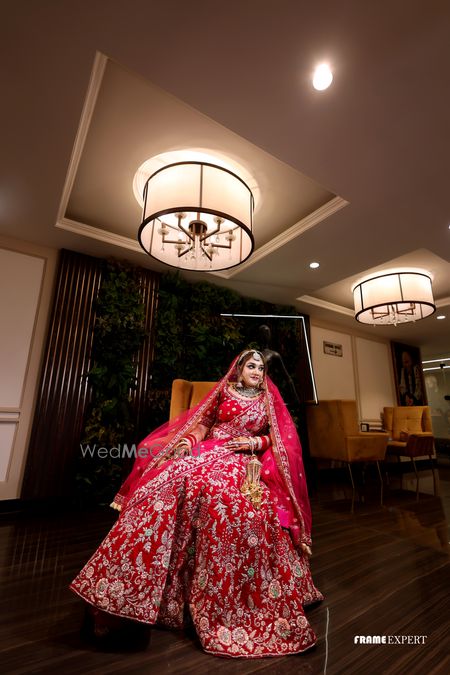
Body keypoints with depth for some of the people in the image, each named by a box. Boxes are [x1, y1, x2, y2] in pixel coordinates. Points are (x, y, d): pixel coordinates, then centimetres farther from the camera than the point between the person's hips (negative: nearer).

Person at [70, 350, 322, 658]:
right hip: (208, 452, 1)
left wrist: (254, 442, -6)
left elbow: (279, 438, 11)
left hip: (243, 462, 0)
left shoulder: (268, 400, 13)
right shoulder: (224, 391, 13)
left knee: (236, 504, -31)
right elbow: (202, 421, 12)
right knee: (170, 481, -25)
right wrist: (188, 441, -7)